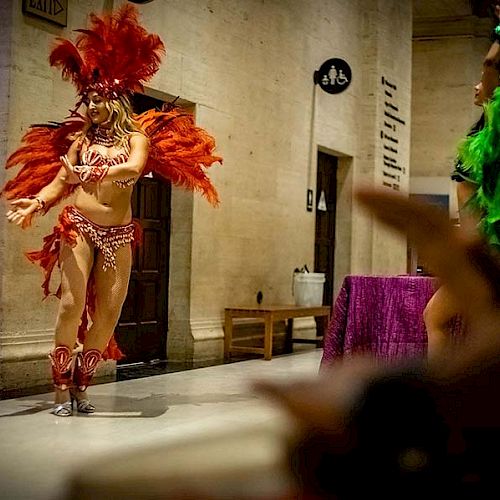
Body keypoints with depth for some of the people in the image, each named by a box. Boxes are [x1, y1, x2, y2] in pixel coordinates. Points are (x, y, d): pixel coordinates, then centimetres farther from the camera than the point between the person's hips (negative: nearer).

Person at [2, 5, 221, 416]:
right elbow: (59, 181, 1)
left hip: (119, 233, 1)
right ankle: (62, 388, -5)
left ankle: (81, 386, 9)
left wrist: (92, 174, -30)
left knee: (108, 312, -2)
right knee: (72, 304, -14)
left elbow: (134, 168, -17)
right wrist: (35, 204, -18)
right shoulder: (81, 137, 9)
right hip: (79, 226, -1)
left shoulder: (137, 136, 5)